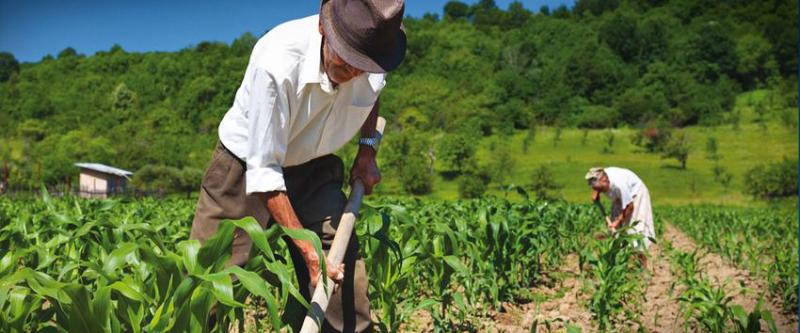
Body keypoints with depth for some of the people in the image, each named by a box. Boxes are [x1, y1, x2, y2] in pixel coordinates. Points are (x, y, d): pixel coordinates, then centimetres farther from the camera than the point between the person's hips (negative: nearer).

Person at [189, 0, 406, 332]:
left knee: (345, 285, -6)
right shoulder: (277, 63, -34)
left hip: (313, 170, 4)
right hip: (246, 168, -3)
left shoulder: (373, 54, -17)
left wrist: (368, 149, 0)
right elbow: (264, 172, -28)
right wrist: (310, 251, -30)